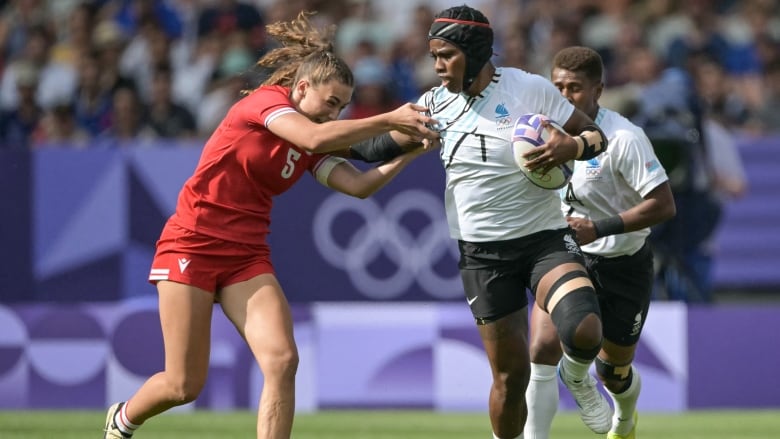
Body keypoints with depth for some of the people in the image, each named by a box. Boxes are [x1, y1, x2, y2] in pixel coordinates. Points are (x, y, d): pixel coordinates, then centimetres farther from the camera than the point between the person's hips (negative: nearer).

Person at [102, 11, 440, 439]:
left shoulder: (312, 151, 8)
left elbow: (357, 184, -5)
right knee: (184, 385, -3)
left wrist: (409, 153, -13)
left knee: (282, 361, -16)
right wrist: (388, 120, -26)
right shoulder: (265, 101, -11)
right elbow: (315, 137, -28)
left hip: (246, 257, 6)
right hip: (192, 244, -6)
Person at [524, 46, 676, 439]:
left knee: (613, 370, 15)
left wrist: (599, 227, -30)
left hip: (623, 266, -3)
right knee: (542, 349, -21)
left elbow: (664, 205, -25)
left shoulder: (623, 138, -22)